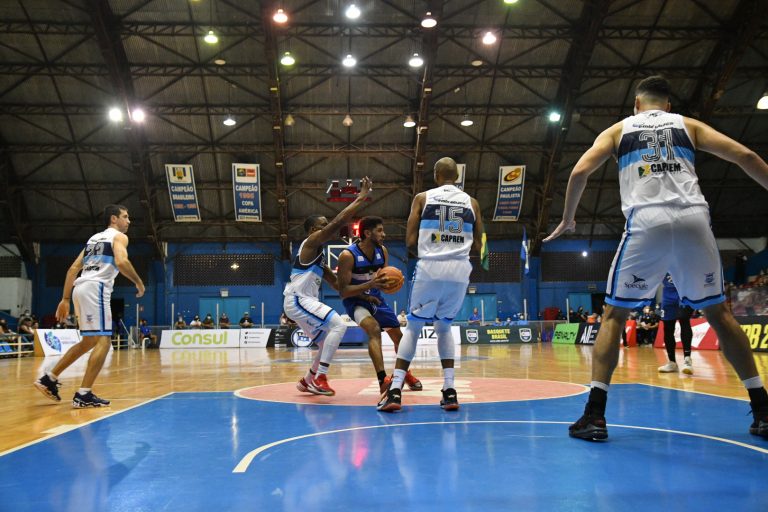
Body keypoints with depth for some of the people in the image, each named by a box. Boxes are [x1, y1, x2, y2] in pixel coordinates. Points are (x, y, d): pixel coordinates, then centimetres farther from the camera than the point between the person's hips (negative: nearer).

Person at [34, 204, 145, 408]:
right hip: (95, 288, -9)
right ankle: (84, 394, -15)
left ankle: (49, 378, 22)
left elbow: (73, 269, 21)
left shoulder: (94, 238, 27)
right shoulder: (119, 236, 4)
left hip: (81, 287, 9)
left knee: (89, 341, 20)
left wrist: (65, 299, 21)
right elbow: (121, 262, -17)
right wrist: (138, 282, -2)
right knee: (103, 340, -9)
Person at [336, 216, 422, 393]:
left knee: (398, 336, 12)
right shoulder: (348, 256, -26)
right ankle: (383, 380, -36)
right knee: (374, 329, -32)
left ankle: (405, 374, 36)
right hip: (355, 300, -6)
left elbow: (385, 279, 6)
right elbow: (343, 291, -26)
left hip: (375, 297, 7)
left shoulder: (383, 251, -7)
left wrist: (392, 281, -20)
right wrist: (370, 284, -38)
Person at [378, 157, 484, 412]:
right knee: (444, 327, 21)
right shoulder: (471, 202, 13)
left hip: (430, 268, -2)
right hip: (460, 270, 2)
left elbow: (410, 240, 3)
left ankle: (395, 390, -1)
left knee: (413, 326, 10)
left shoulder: (423, 198, 6)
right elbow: (477, 246, 15)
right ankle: (449, 391, 10)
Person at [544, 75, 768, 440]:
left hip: (647, 221, -2)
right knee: (717, 312, 18)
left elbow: (580, 172, 7)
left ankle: (595, 414, -1)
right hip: (693, 219, 2)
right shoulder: (688, 125, 22)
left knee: (613, 315, 8)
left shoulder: (619, 129, 20)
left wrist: (567, 220, 18)